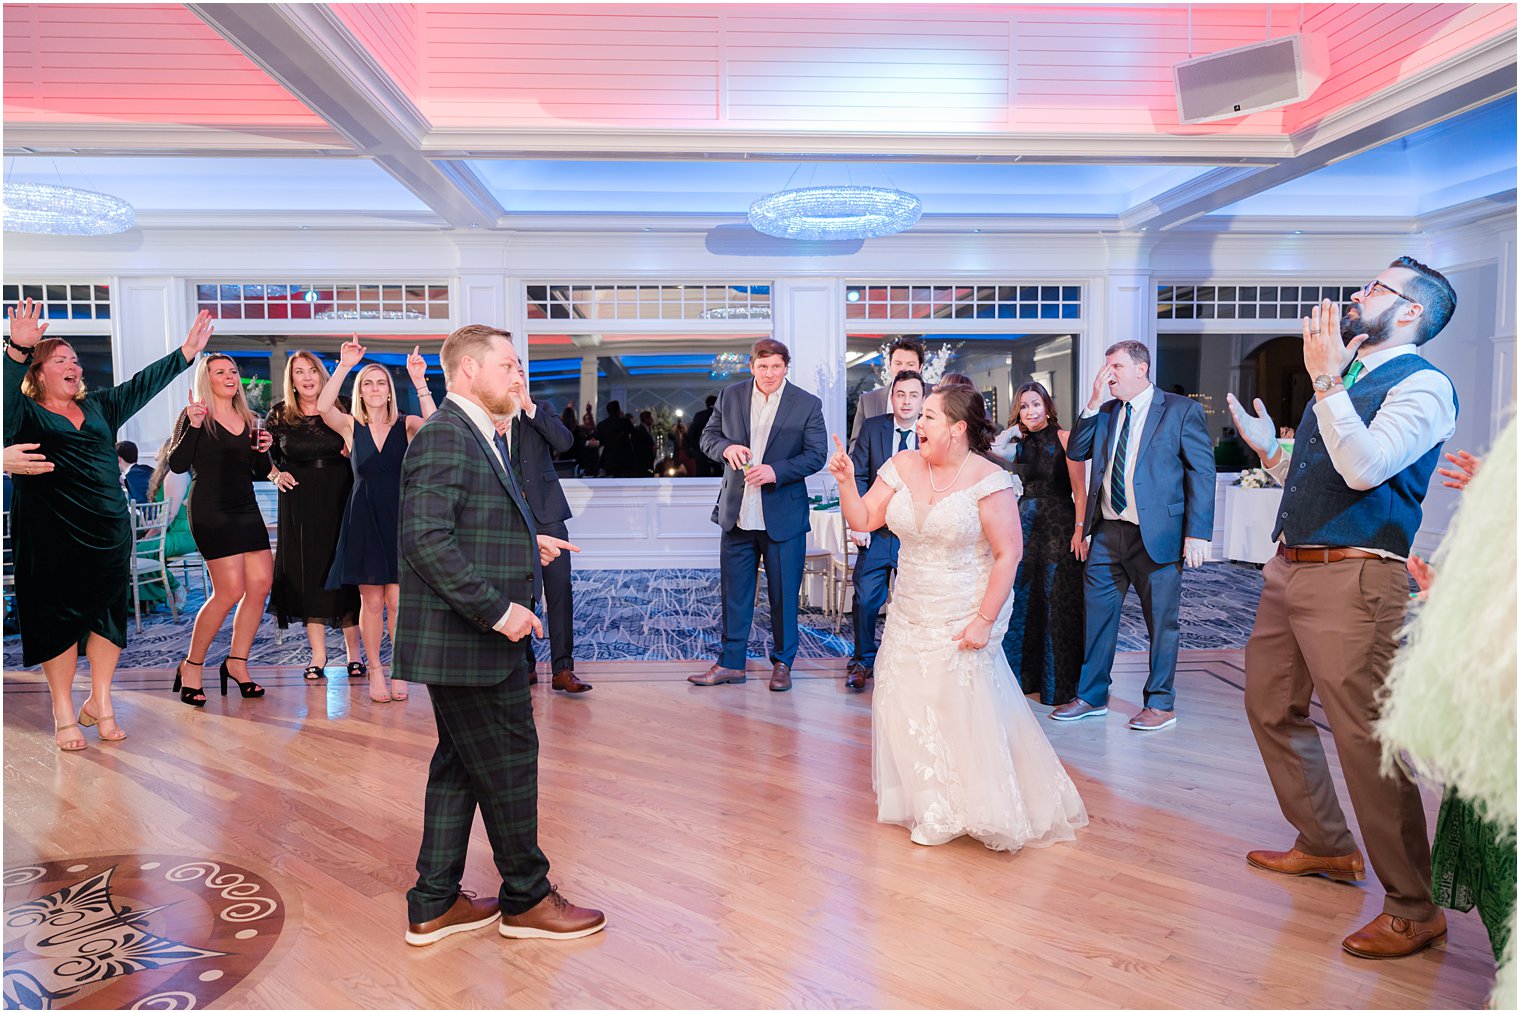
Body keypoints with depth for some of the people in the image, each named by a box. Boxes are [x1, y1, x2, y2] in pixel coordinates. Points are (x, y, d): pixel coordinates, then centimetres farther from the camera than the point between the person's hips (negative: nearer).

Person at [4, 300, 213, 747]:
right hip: (51, 536, -4)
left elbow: (142, 384, 16)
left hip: (109, 531, 5)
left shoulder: (99, 406, 16)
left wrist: (186, 353, 12)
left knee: (107, 611, 8)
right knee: (58, 617, 1)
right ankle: (64, 713, 13)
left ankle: (100, 702, 21)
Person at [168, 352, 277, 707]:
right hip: (210, 510, -7)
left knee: (261, 584, -1)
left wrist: (263, 451, -1)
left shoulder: (249, 421, 16)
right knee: (230, 591, -12)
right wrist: (193, 426, -21)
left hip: (247, 508, 7)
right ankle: (191, 666, 4)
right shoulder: (194, 417, -2)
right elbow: (177, 465, -12)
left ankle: (237, 661, 12)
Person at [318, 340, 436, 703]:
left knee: (397, 600, -1)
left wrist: (419, 382, -27)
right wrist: (344, 366, -23)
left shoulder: (406, 425, 2)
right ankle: (374, 670, 18)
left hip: (399, 517, 0)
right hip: (364, 519, 1)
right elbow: (323, 407, -16)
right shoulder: (351, 426, 4)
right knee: (371, 601, 4)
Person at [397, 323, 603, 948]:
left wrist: (527, 545, 14)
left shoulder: (478, 437, 16)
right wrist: (497, 608, -25)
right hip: (467, 641, -10)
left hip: (478, 639, 10)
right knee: (509, 764, 3)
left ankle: (435, 906, 29)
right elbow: (426, 539, -26)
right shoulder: (445, 436, -17)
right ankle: (526, 899, 21)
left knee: (460, 767, 17)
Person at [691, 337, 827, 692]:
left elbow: (816, 454, -6)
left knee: (784, 594, 7)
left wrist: (777, 471, -21)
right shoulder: (730, 396, 4)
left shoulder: (807, 404, -4)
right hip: (737, 515, 3)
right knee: (734, 592, 10)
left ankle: (782, 663, 23)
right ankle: (730, 663, 22)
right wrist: (726, 447, -15)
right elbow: (708, 436, 8)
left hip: (783, 516, -2)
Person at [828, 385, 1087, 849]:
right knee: (908, 708, 10)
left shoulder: (988, 479, -15)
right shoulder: (902, 466, 1)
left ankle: (984, 811, 26)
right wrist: (846, 482, -13)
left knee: (965, 710, 2)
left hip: (963, 618, -6)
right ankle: (931, 809, 32)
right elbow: (863, 520, 4)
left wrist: (984, 621, -18)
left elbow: (1008, 555, -15)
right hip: (910, 615, 6)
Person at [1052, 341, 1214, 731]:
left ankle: (1161, 704, 20)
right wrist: (1094, 403, -3)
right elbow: (1075, 452, 6)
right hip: (1107, 533, 5)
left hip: (1157, 534, -5)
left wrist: (1198, 534, -13)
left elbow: (1202, 472, -6)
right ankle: (1091, 696, 24)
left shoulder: (1182, 410, -4)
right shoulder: (1105, 412, 12)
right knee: (1096, 614, 10)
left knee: (1161, 622, 5)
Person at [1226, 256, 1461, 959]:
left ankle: (1412, 908, 9)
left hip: (1351, 578, -9)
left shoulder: (1423, 387, -6)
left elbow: (1363, 467, -23)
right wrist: (1269, 450, 12)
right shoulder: (1347, 380, 19)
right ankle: (1326, 846, 34)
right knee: (1270, 708, 17)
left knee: (1364, 736, -6)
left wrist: (1326, 378, -20)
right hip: (1289, 569, 9)